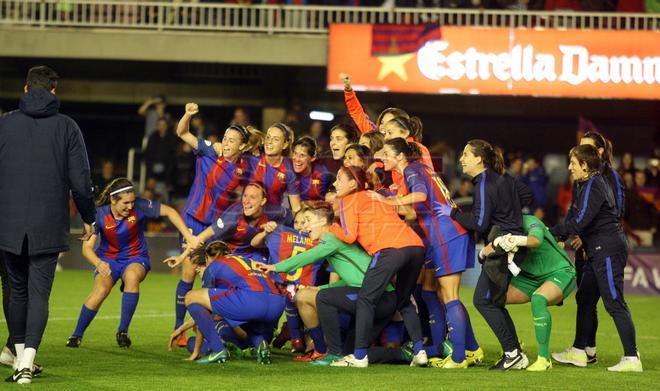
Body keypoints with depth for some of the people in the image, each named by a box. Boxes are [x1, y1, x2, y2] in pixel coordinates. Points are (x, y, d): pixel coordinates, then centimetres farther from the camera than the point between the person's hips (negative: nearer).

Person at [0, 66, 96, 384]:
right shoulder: (66, 127, -1)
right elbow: (80, 179, -3)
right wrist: (88, 219, 10)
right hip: (49, 226, -2)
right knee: (39, 292, -2)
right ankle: (26, 361, -17)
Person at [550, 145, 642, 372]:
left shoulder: (593, 187, -15)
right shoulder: (588, 185, 17)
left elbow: (580, 221, -20)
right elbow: (580, 219, 19)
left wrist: (554, 232, -10)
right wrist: (563, 236, 8)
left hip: (608, 250, -11)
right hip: (599, 251, 11)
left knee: (614, 303, -10)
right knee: (585, 299, 15)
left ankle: (631, 358, -10)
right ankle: (578, 352, 24)